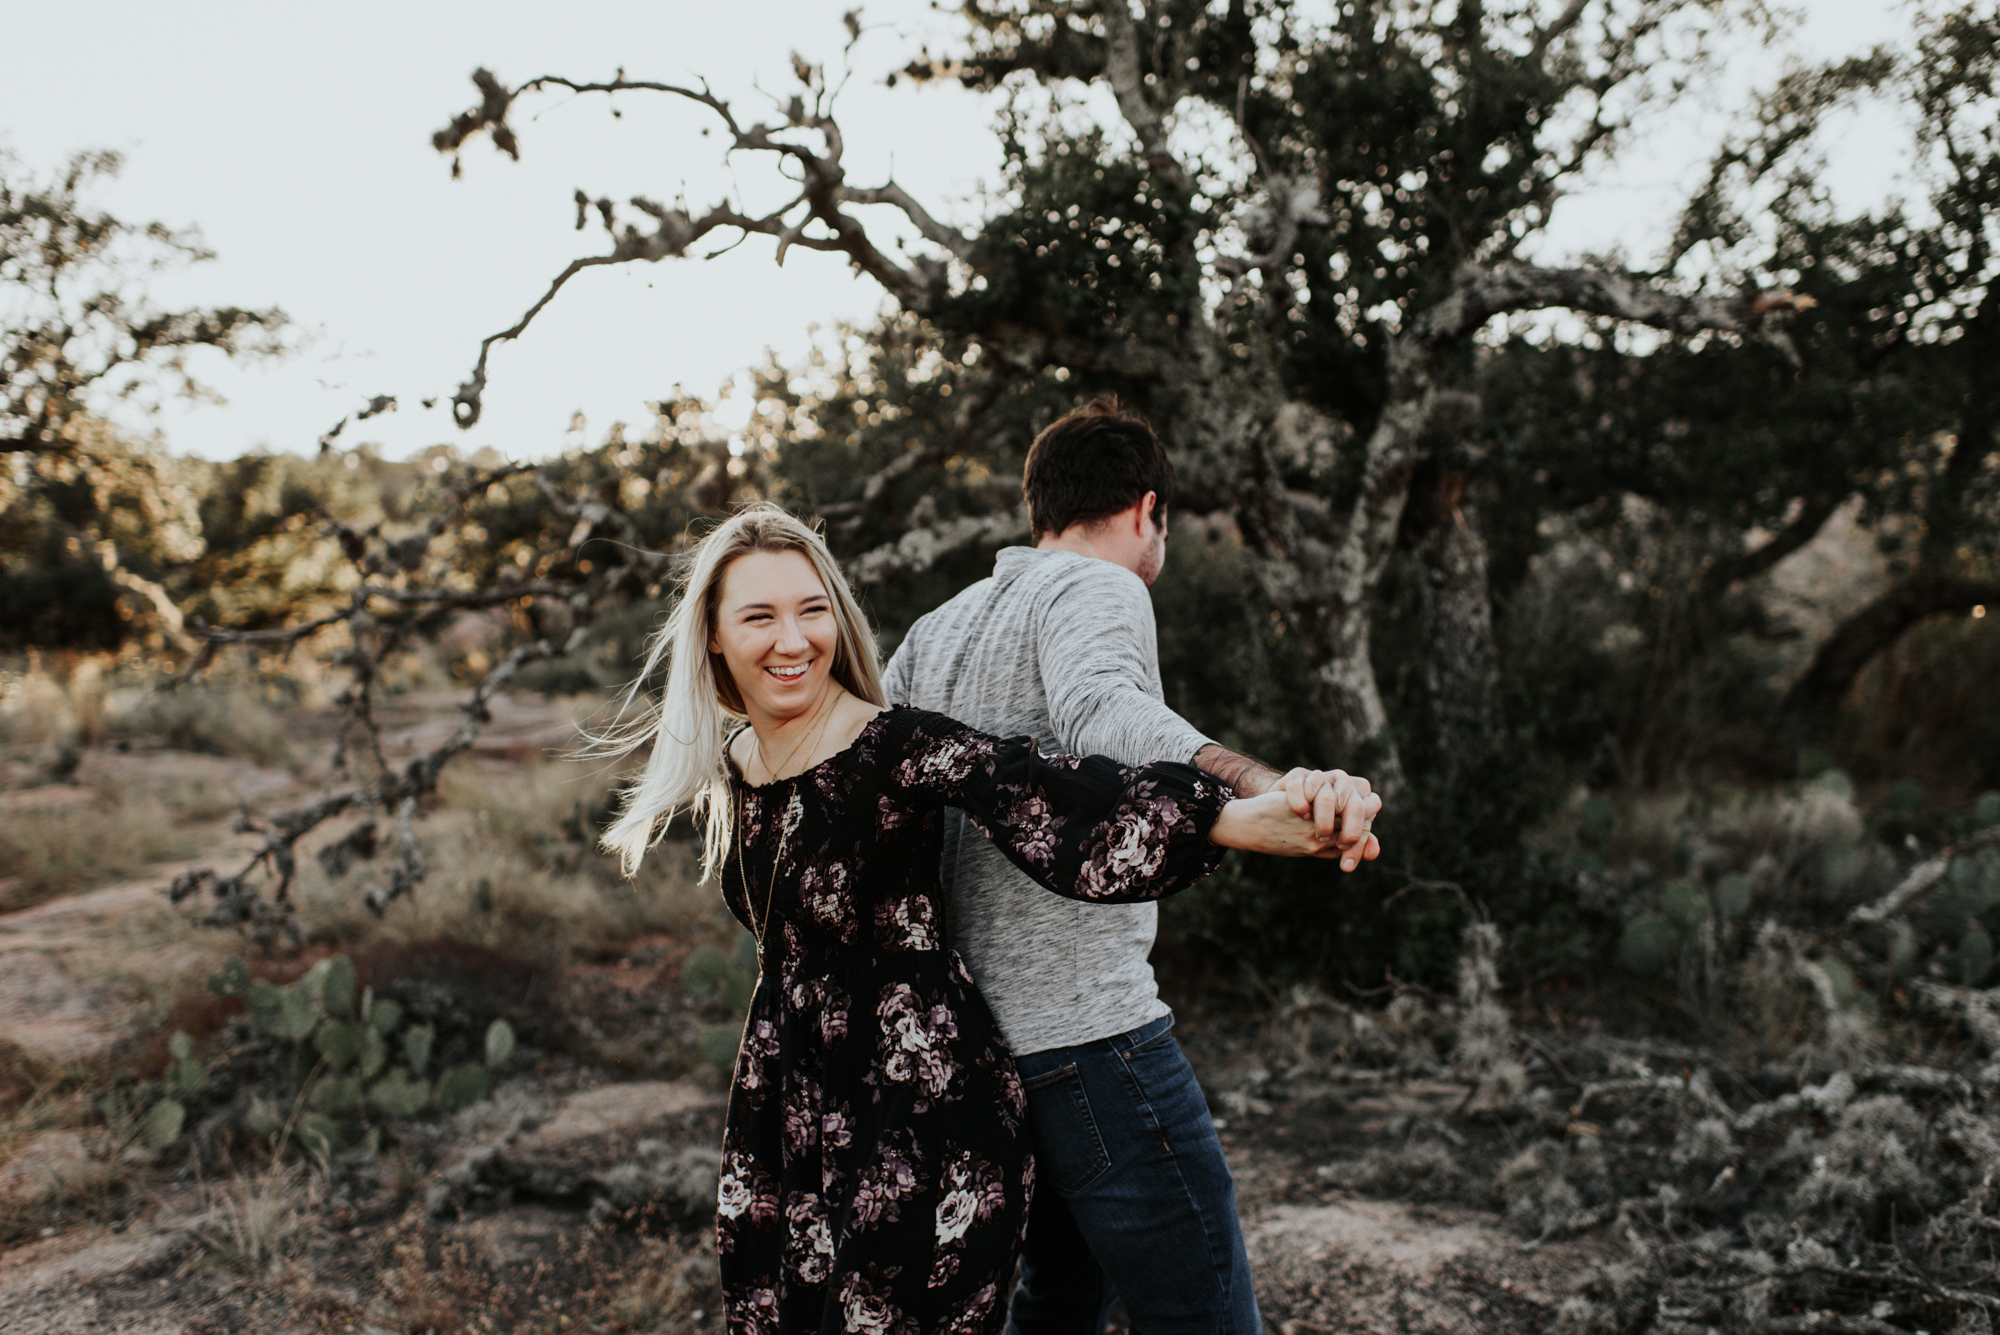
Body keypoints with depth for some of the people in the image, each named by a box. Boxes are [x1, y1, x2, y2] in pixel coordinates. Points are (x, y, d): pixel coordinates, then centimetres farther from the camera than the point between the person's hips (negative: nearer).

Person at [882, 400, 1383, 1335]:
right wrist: (1263, 787, -46)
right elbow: (1102, 709, -29)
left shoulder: (933, 630, 18)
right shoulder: (1094, 588, -7)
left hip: (978, 1036, 9)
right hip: (1086, 1022, -9)